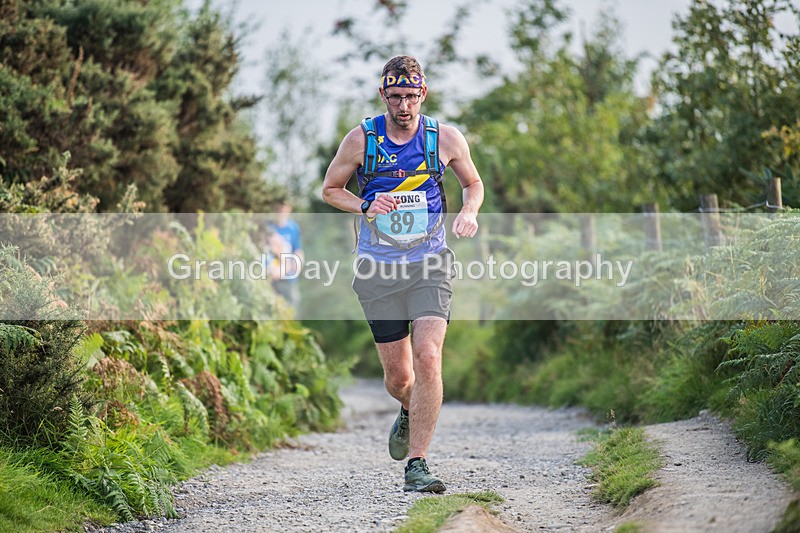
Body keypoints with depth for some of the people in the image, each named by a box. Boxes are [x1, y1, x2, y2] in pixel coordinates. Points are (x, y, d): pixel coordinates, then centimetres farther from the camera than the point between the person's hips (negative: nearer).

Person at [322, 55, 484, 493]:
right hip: (378, 267, 1)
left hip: (430, 264, 0)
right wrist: (366, 206, -12)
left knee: (427, 359, -19)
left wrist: (469, 212, -8)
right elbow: (330, 189, 8)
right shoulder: (361, 140, -4)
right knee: (398, 375, 5)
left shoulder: (445, 139, -2)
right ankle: (411, 411, 43)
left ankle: (417, 464, -13)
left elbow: (473, 184, 14)